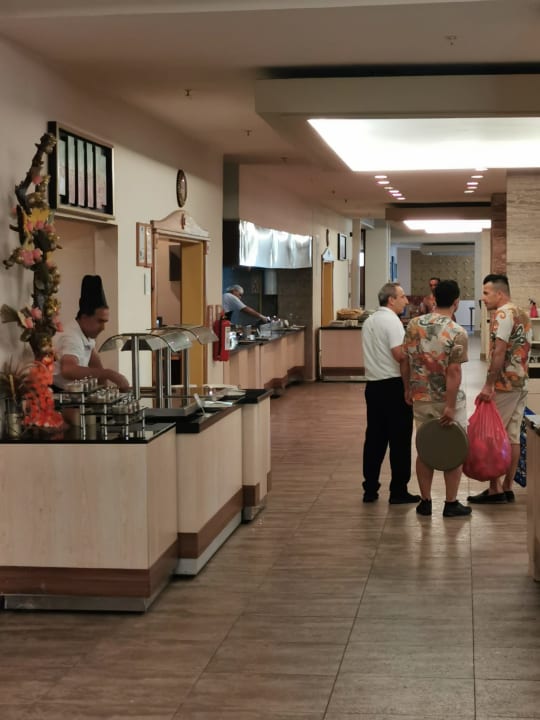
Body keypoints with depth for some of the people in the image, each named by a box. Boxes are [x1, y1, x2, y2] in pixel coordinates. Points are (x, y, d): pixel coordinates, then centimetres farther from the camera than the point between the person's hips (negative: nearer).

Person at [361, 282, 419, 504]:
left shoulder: (369, 321, 14)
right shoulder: (392, 321, -13)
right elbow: (399, 354, -23)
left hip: (373, 384, 8)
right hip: (393, 385, -8)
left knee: (374, 437, 11)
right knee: (399, 439, 0)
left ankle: (370, 489, 13)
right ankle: (398, 491, 4)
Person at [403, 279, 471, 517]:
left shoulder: (414, 325, -2)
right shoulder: (457, 333, -17)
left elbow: (406, 361, 3)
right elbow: (453, 372, -20)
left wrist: (408, 389, 16)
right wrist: (450, 407, -18)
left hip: (421, 399, 4)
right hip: (447, 400, -4)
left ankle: (425, 502, 18)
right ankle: (451, 504, 13)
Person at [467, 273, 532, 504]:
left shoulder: (502, 314, -13)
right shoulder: (523, 314, 15)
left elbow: (499, 352, -20)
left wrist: (489, 385, -20)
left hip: (504, 384, -9)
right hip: (521, 383, 9)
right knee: (512, 436, 9)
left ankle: (495, 489, -1)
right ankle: (507, 487, 13)